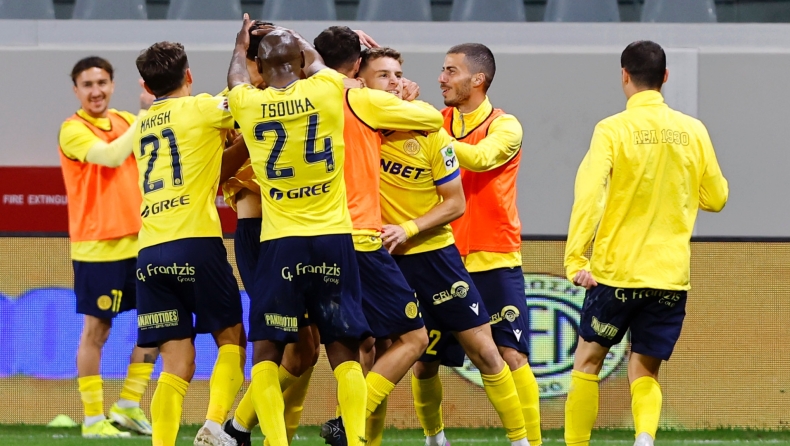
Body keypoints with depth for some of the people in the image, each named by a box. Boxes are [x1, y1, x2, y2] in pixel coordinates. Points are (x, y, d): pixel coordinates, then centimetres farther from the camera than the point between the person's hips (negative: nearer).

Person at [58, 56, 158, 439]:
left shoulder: (126, 121, 9)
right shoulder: (73, 130, -8)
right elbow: (111, 156, -23)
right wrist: (146, 117, -19)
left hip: (139, 241, 6)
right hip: (96, 246, -6)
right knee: (96, 330, -1)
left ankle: (128, 406, 18)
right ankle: (92, 419, 5)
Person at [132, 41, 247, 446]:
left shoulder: (142, 126, 20)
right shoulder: (201, 109, 3)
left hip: (150, 254, 5)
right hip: (196, 242, -5)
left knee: (176, 364, 4)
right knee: (232, 339, 9)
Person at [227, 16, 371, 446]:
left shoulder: (248, 104, -1)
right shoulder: (325, 90, -3)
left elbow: (236, 79, 25)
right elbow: (315, 60, 23)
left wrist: (242, 45, 45)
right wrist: (290, 41, 42)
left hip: (281, 244, -1)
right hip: (333, 238, 1)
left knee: (266, 351, 7)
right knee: (344, 350, 6)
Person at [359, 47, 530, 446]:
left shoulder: (429, 133, -7)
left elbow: (455, 204, -3)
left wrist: (408, 229, -16)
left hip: (434, 253, 0)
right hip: (381, 260, 0)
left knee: (484, 351, 0)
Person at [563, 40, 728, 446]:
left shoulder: (613, 130, -6)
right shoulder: (693, 132, 3)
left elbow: (588, 195, -16)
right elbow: (716, 198, 13)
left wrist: (575, 260, -15)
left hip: (616, 271, -2)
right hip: (671, 276, 3)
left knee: (588, 361, 16)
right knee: (644, 373, 9)